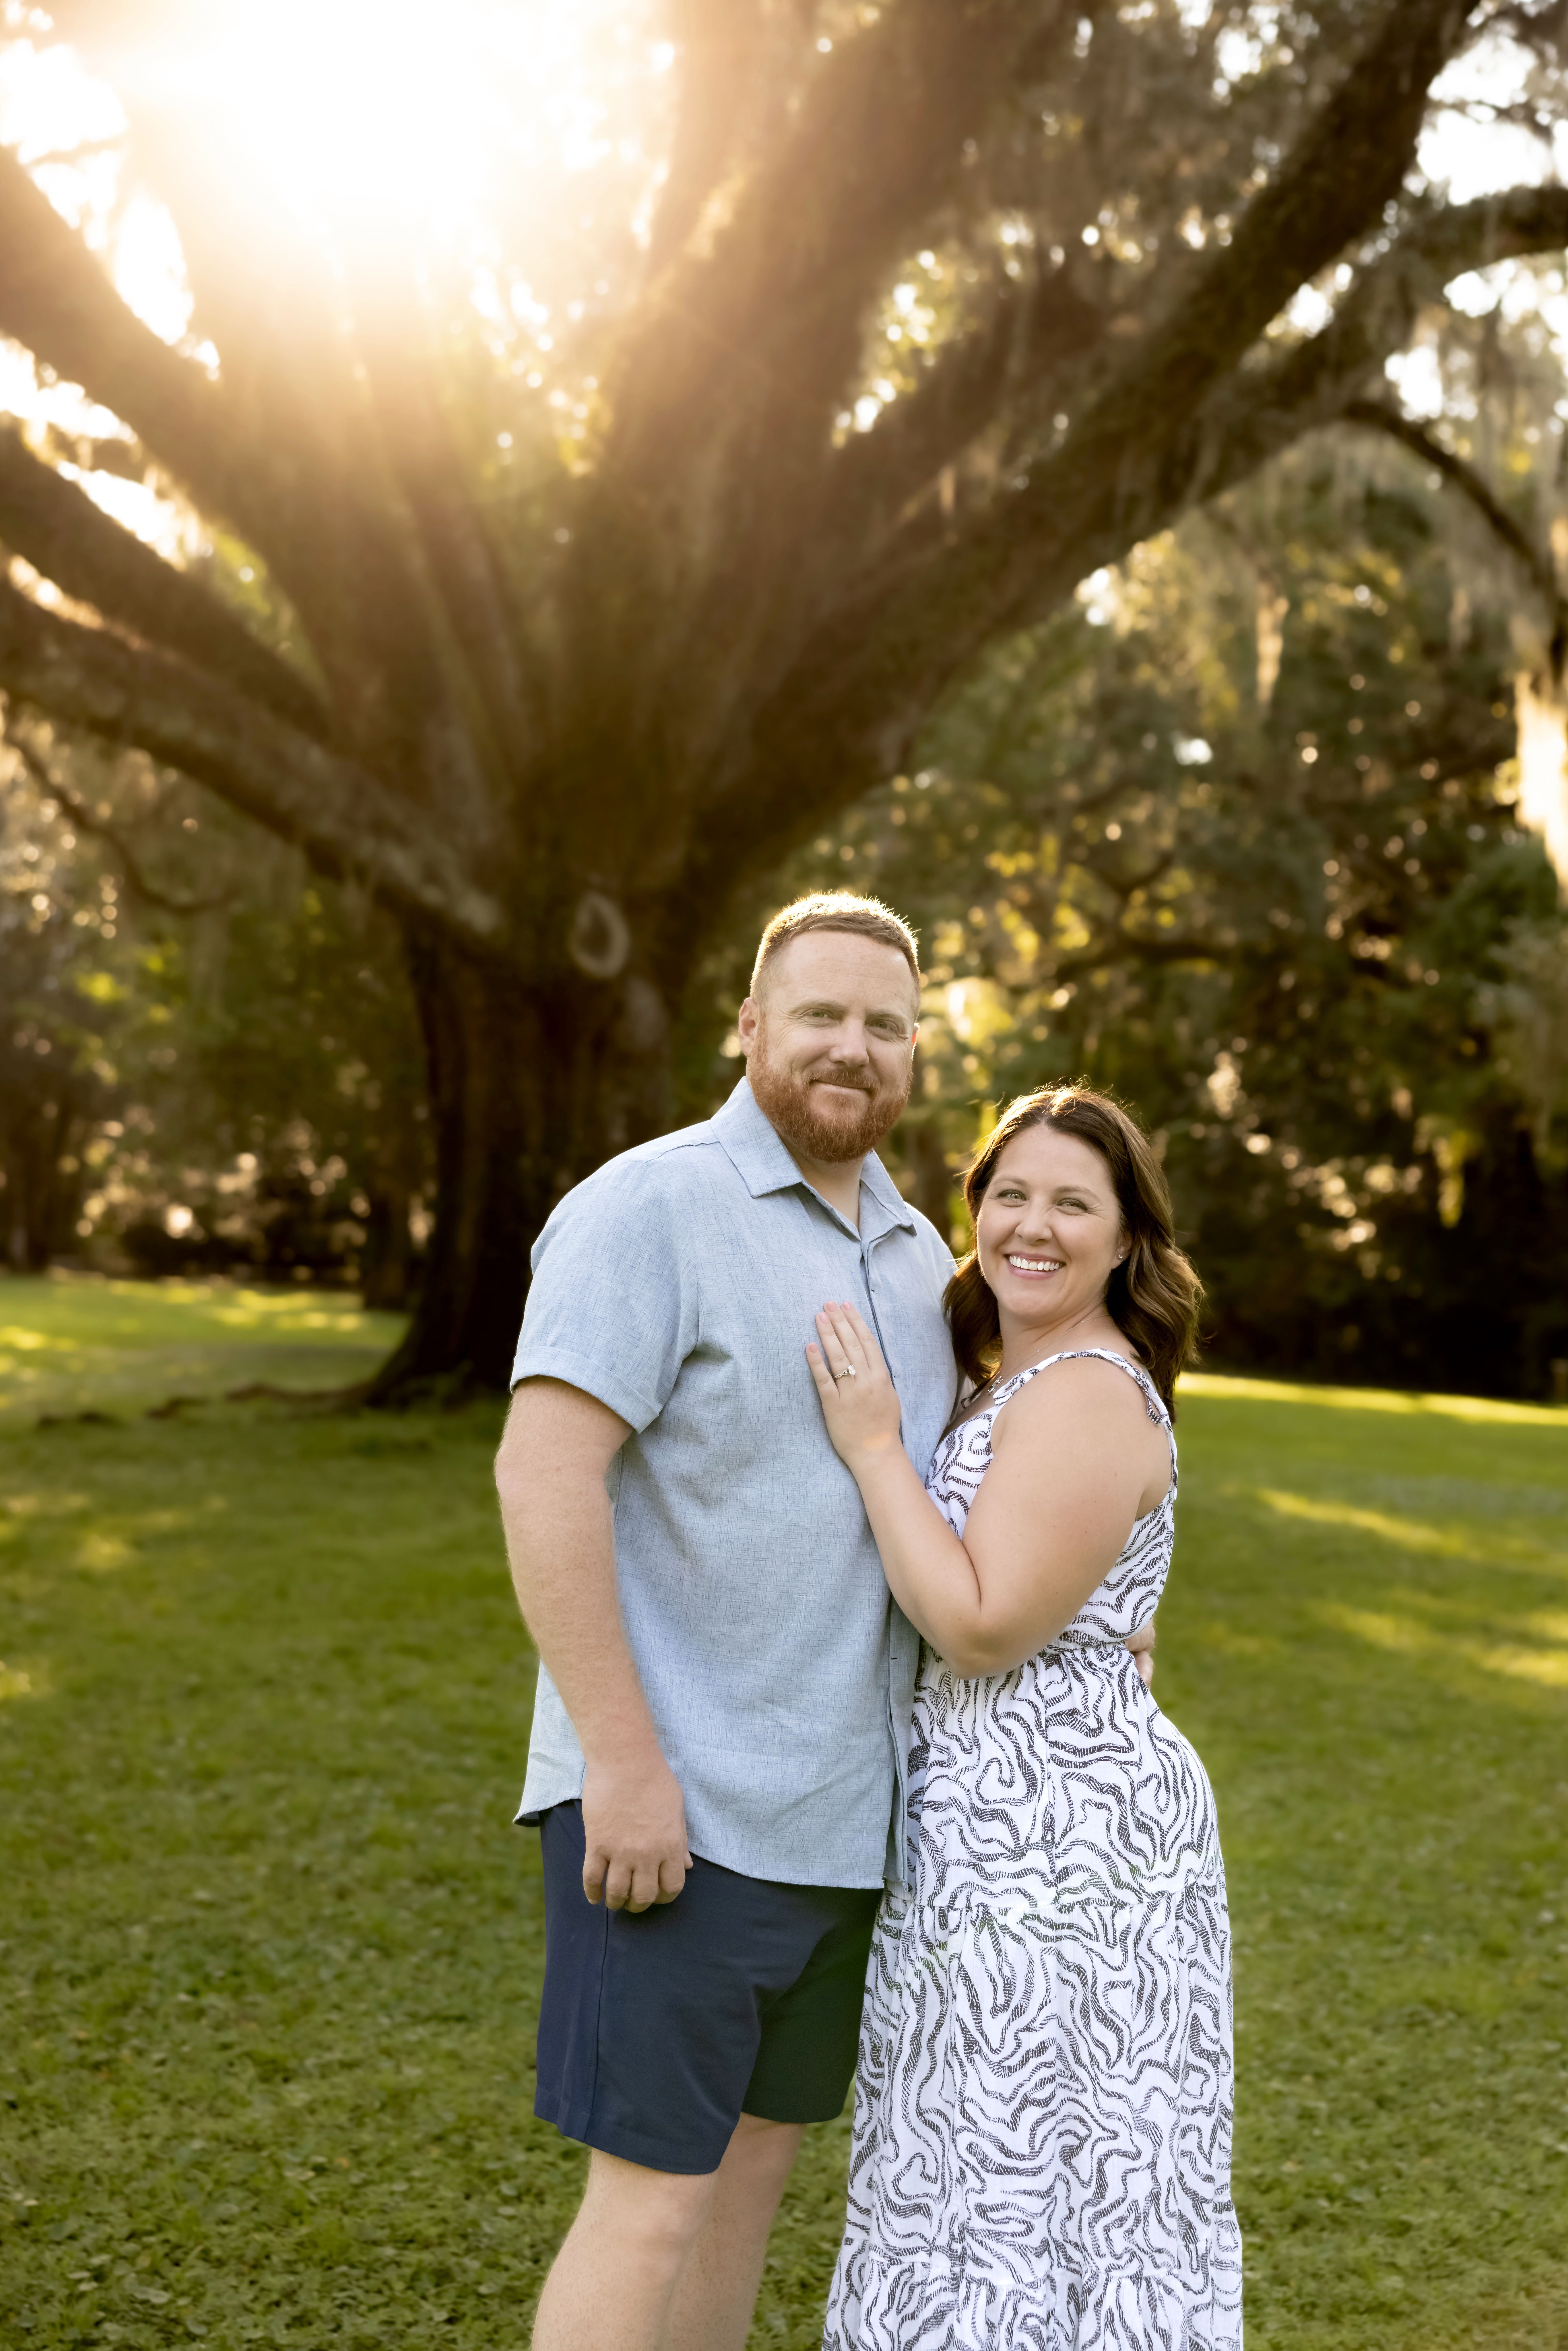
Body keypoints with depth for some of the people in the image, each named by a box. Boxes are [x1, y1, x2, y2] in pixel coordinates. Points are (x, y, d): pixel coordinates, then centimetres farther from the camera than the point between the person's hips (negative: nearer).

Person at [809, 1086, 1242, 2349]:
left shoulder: (1085, 1397, -18)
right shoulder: (1017, 1382, 14)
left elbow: (984, 1628, -22)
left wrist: (874, 1446, -19)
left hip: (1053, 1840, -10)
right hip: (1010, 1821, 10)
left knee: (1027, 2173, -1)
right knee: (1001, 2182, 18)